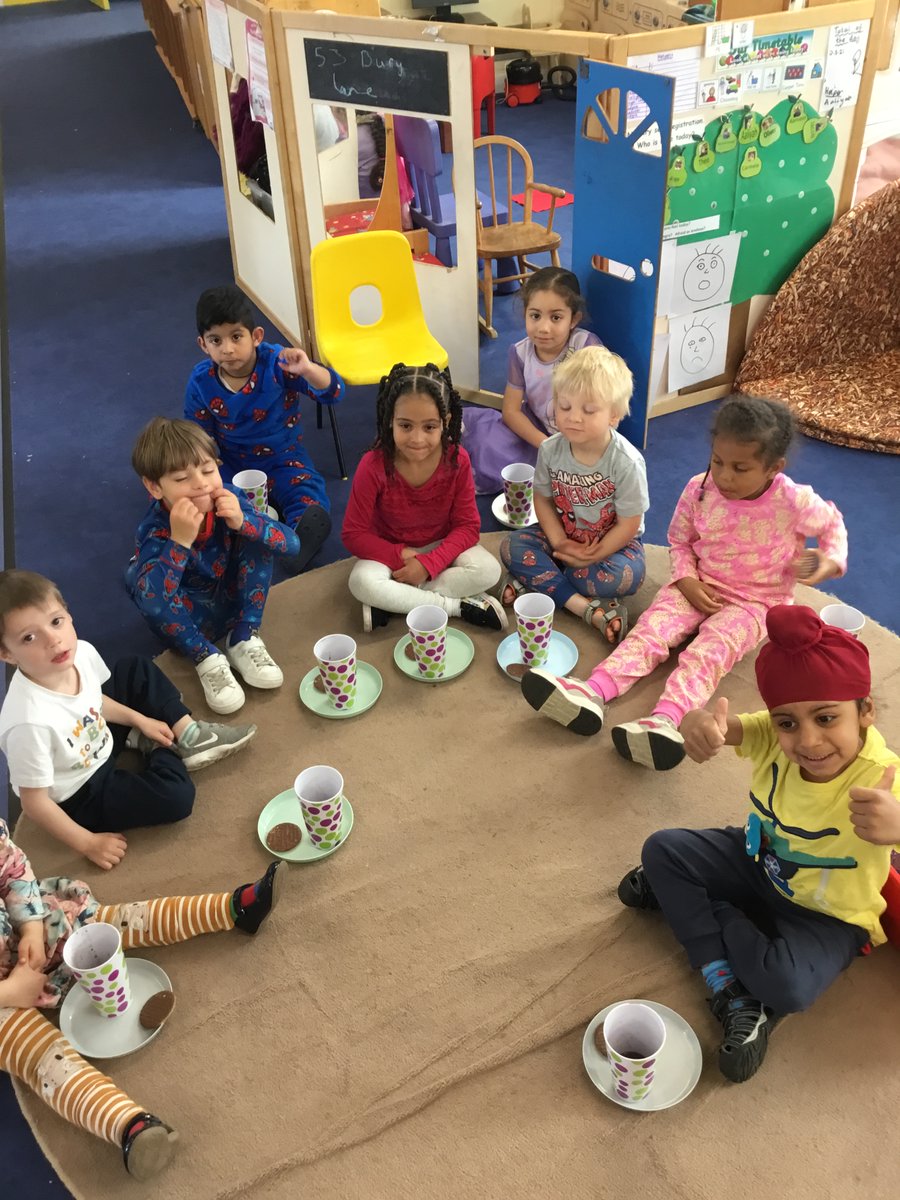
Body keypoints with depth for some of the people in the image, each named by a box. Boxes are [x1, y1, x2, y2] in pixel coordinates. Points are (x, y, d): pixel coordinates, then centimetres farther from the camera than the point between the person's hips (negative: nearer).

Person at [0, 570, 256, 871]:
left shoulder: (80, 653, -21)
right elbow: (34, 803, -25)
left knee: (137, 670, 10)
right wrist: (87, 843, -18)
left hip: (99, 742, 7)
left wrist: (140, 720, 5)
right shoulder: (29, 721, -40)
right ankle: (160, 748, 9)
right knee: (176, 796, -21)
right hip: (79, 796, -7)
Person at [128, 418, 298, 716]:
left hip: (234, 605, 3)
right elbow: (150, 600, -42)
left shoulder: (228, 499, -19)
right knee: (136, 577, -32)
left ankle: (244, 640, -10)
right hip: (188, 620, -2)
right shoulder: (153, 531, -27)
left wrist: (243, 521, -36)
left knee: (257, 532, -18)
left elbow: (291, 544, -21)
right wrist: (180, 540, -49)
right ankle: (207, 659, -14)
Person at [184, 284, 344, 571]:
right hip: (230, 462, 2)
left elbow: (333, 392, -30)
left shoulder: (277, 362, -22)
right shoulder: (201, 381, -13)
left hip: (282, 458, -2)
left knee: (310, 504, -29)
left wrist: (307, 370, -51)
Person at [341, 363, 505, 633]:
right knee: (362, 582, -32)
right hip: (392, 551, -1)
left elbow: (467, 526, -14)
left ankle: (391, 603, -21)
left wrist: (428, 564, -28)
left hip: (441, 547, 1)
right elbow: (354, 534, -16)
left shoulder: (457, 460, -20)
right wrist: (400, 556, -27)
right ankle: (459, 605, -21)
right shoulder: (374, 465, -24)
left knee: (488, 570, -26)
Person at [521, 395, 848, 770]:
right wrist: (687, 581, -10)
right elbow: (679, 541, 6)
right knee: (651, 629, -23)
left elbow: (832, 523, 6)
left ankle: (665, 719, -57)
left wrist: (832, 561, -11)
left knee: (708, 650, -32)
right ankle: (592, 693, -44)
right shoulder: (699, 490, -8)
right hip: (700, 588, 4)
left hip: (754, 602, -3)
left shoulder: (795, 502, -15)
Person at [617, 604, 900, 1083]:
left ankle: (709, 911, 0)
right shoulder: (776, 735, -23)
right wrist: (700, 723, -63)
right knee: (662, 848, -9)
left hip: (827, 916, -4)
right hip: (759, 862, 5)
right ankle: (732, 990, -10)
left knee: (787, 986, -31)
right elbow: (717, 726, -38)